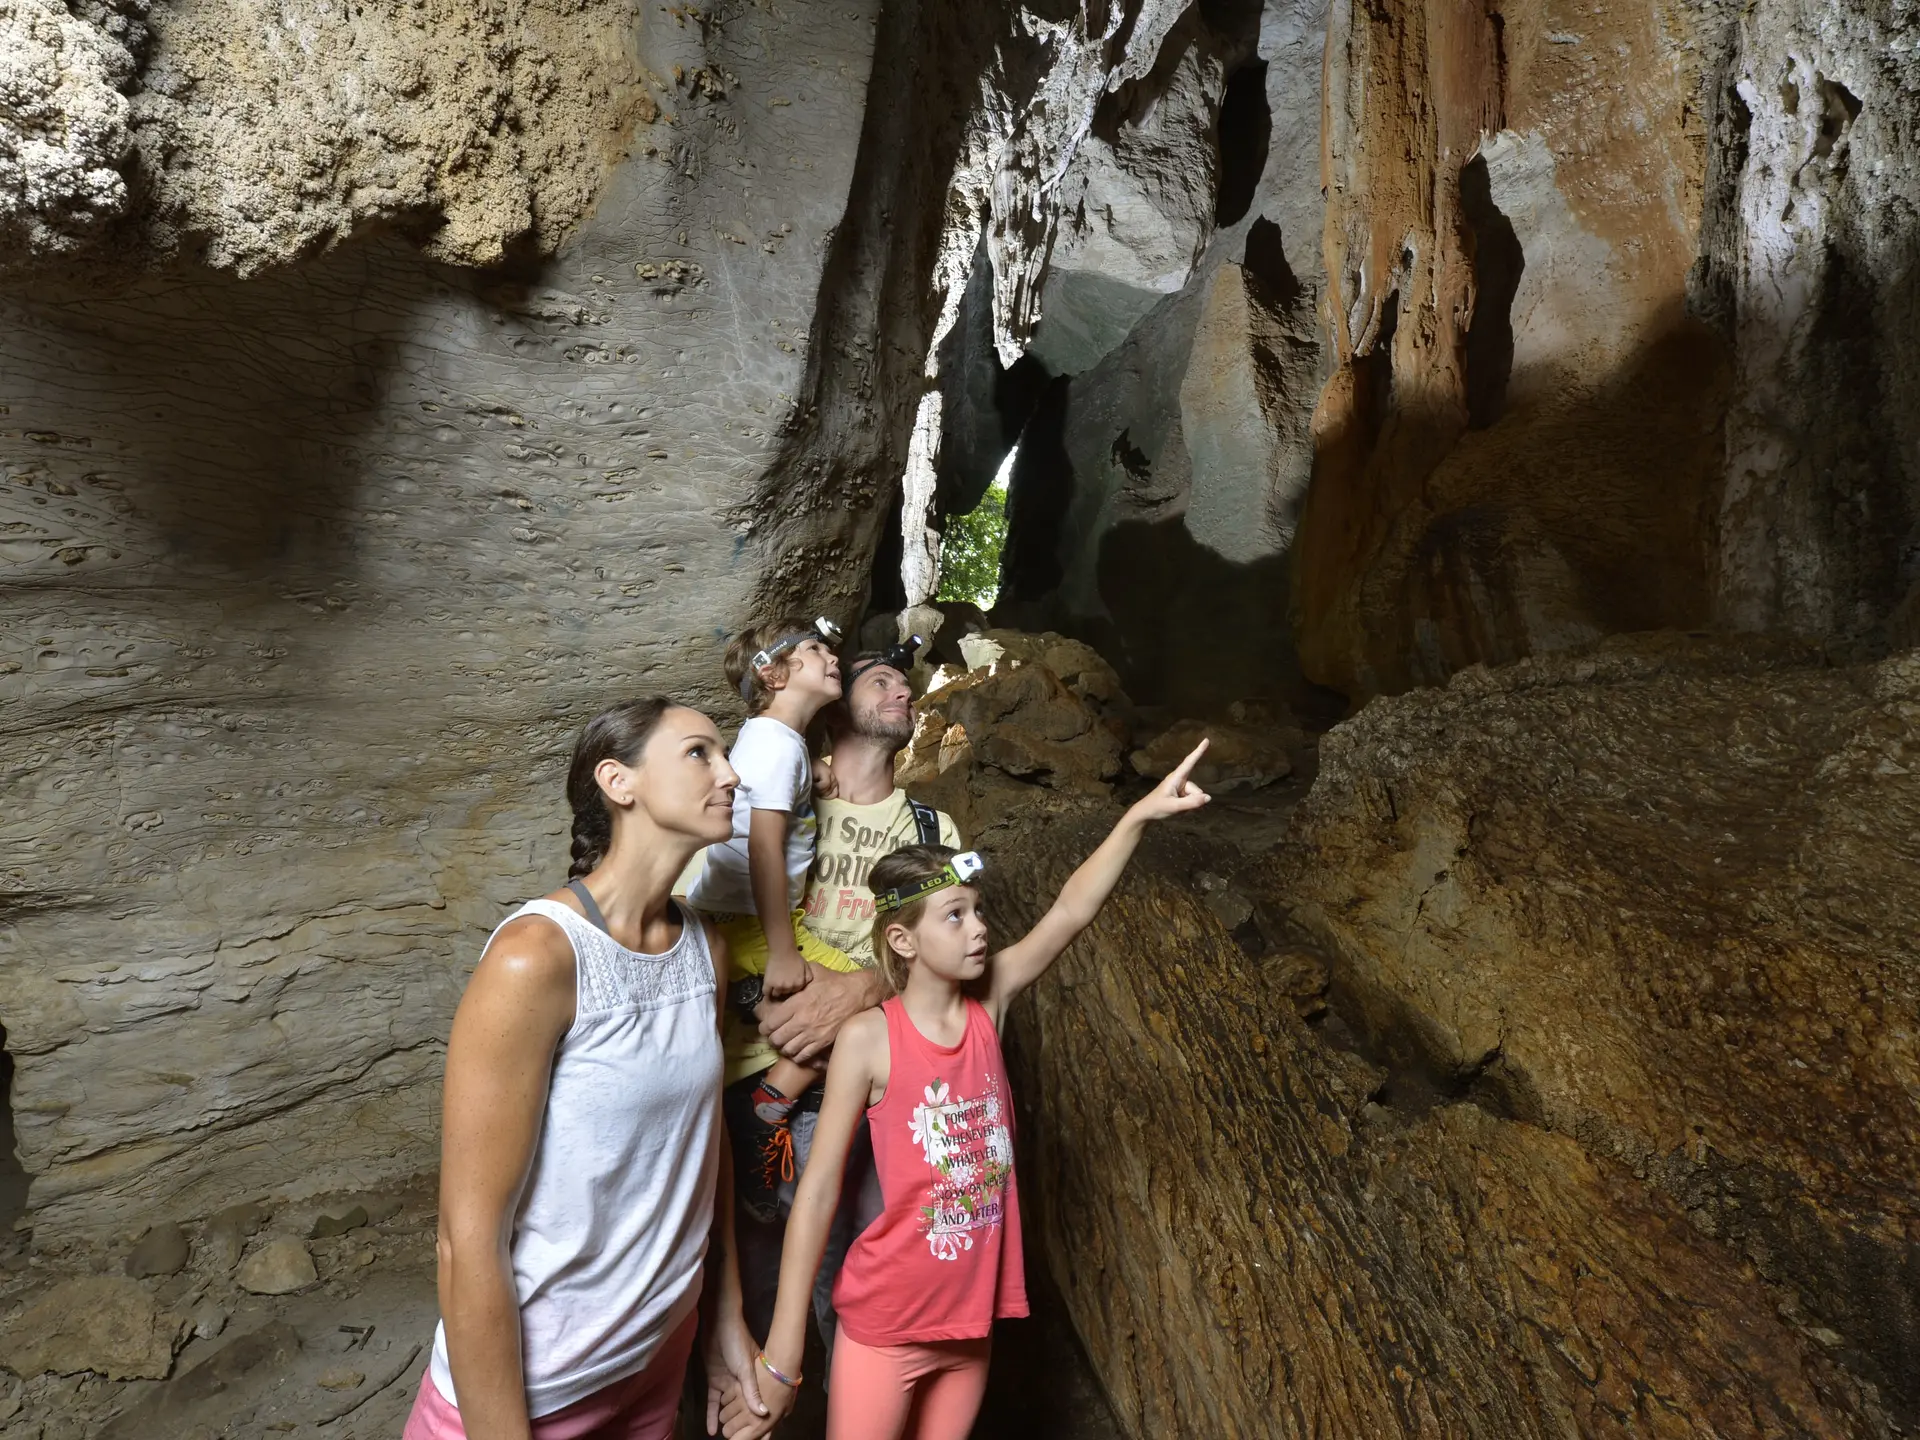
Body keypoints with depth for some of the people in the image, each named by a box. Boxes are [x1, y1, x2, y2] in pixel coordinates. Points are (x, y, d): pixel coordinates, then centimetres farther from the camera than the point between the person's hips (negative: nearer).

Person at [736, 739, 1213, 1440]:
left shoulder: (990, 1004, -6)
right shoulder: (867, 1038, -18)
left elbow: (1069, 913, -14)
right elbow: (818, 1188, -15)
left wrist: (1139, 815, -23)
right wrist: (782, 1354, -15)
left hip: (970, 1319, 5)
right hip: (884, 1325, -4)